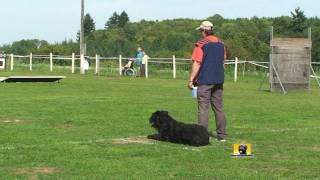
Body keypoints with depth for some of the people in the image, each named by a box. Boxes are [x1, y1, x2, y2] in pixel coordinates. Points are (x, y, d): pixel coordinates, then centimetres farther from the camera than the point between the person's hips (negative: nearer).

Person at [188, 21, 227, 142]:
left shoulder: (201, 44, -11)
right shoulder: (221, 43, 10)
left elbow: (197, 64, -15)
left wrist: (191, 80, -10)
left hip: (204, 81, -6)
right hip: (219, 80, 6)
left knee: (203, 108, -3)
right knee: (219, 107, 11)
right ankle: (222, 135, 13)